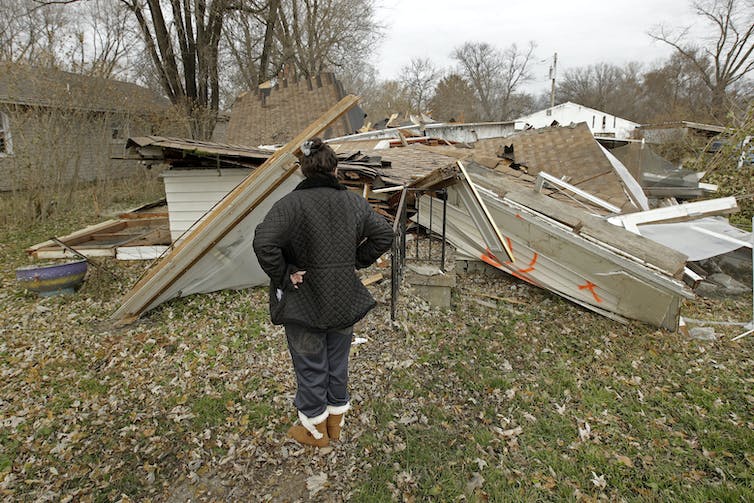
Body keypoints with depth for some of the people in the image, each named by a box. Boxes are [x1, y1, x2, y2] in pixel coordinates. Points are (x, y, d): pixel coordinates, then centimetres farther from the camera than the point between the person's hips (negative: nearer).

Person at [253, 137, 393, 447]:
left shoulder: (291, 204, -17)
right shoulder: (354, 202, -3)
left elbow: (264, 243, -29)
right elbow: (384, 235, 2)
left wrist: (283, 275, -16)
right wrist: (356, 263, 6)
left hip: (304, 302, -4)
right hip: (345, 301, 4)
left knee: (310, 366, 14)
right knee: (337, 362, 21)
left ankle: (315, 429, 35)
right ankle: (335, 422, 40)